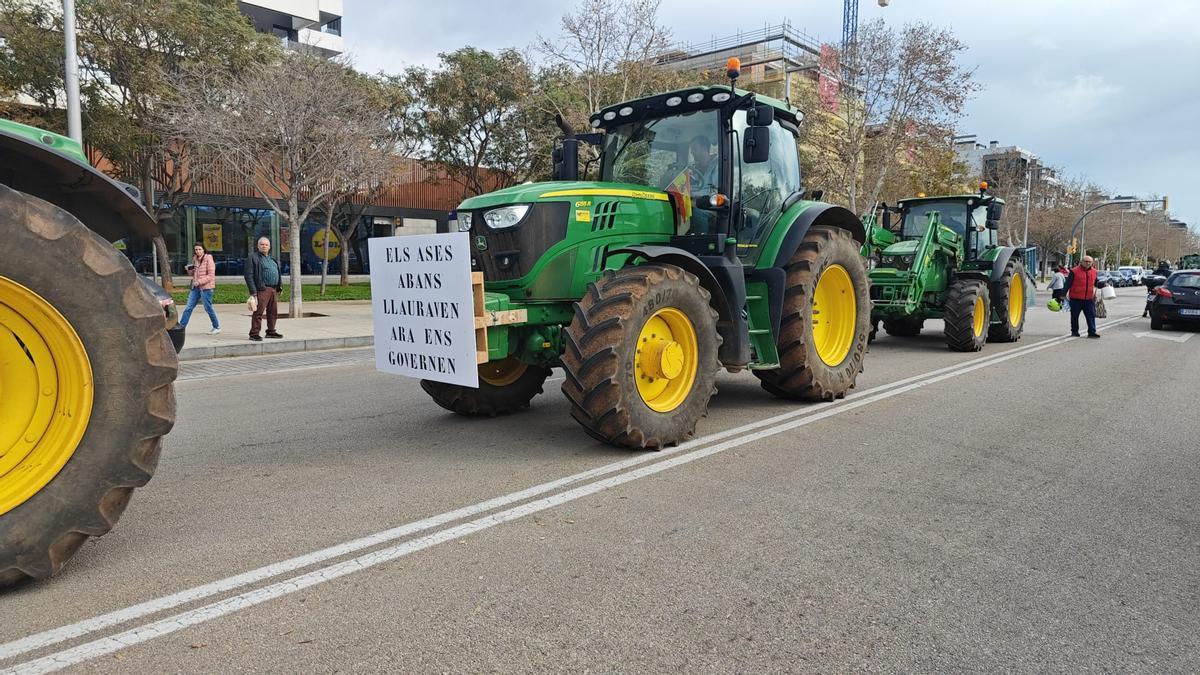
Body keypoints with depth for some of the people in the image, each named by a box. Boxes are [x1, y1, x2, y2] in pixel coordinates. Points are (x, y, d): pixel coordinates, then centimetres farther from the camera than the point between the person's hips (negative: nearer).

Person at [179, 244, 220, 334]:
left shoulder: (208, 259, -9)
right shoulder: (195, 259, 12)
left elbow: (211, 275, -14)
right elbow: (193, 274, 23)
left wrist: (199, 282, -19)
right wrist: (190, 270, 1)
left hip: (206, 287, -7)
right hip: (195, 287, 7)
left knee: (208, 308, 0)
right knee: (188, 307, 5)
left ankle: (217, 327, 14)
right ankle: (181, 327, 8)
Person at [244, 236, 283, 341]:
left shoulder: (272, 259, 20)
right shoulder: (253, 257, -3)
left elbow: (277, 273, 27)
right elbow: (249, 275, -10)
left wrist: (280, 287, 17)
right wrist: (253, 292, -16)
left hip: (274, 289, 8)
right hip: (262, 289, -7)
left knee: (273, 312, 11)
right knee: (259, 312, -9)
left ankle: (271, 331, 22)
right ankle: (254, 334, -5)